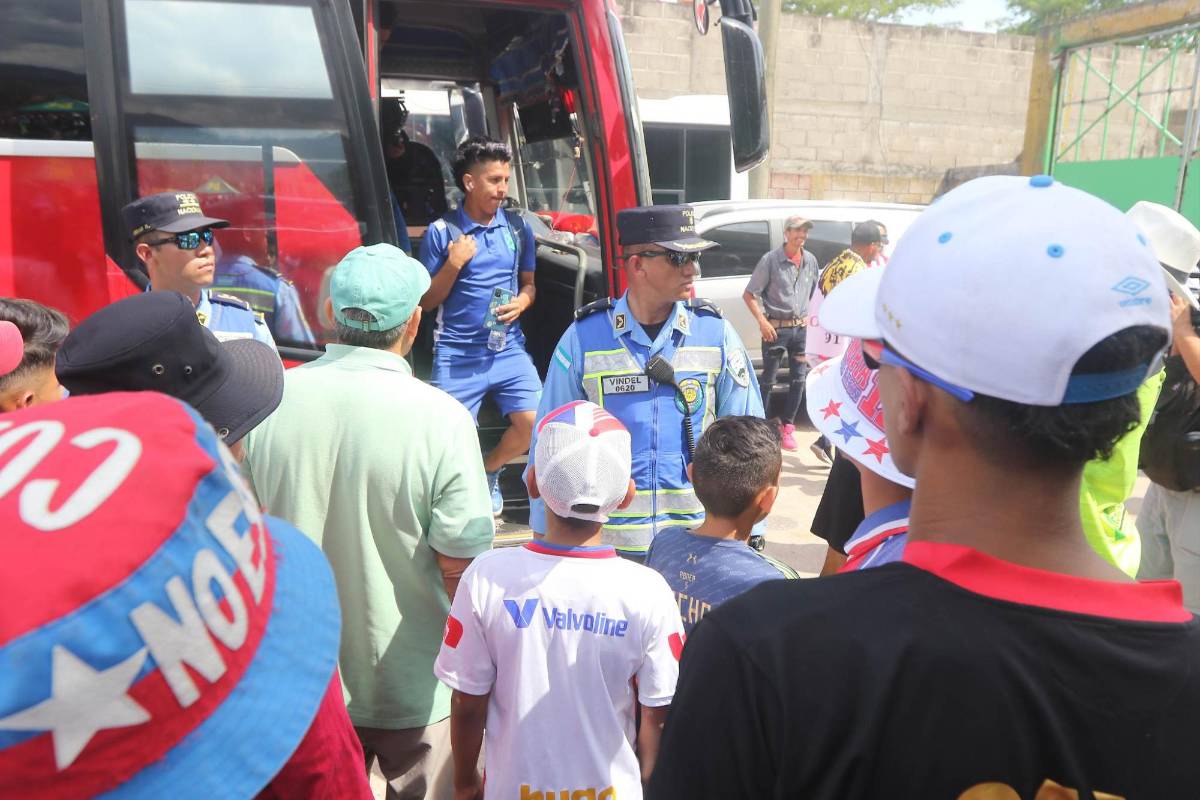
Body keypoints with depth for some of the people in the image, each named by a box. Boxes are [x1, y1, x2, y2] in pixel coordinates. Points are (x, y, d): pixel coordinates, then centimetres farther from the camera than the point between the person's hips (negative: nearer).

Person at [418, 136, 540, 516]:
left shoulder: (518, 228, 6)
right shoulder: (441, 232, -3)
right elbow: (426, 302, 0)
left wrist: (522, 302, -5)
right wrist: (454, 263, -15)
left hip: (508, 348, 3)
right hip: (457, 354, -3)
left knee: (533, 421, -7)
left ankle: (488, 472, 23)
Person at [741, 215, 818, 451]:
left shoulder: (810, 261, 6)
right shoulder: (770, 260, -10)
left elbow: (816, 292, 19)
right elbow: (748, 294, -8)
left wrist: (811, 317, 8)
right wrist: (762, 321, -16)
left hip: (801, 328, 5)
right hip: (776, 328, -5)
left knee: (798, 379, 8)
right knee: (768, 380, 5)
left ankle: (787, 425, 21)